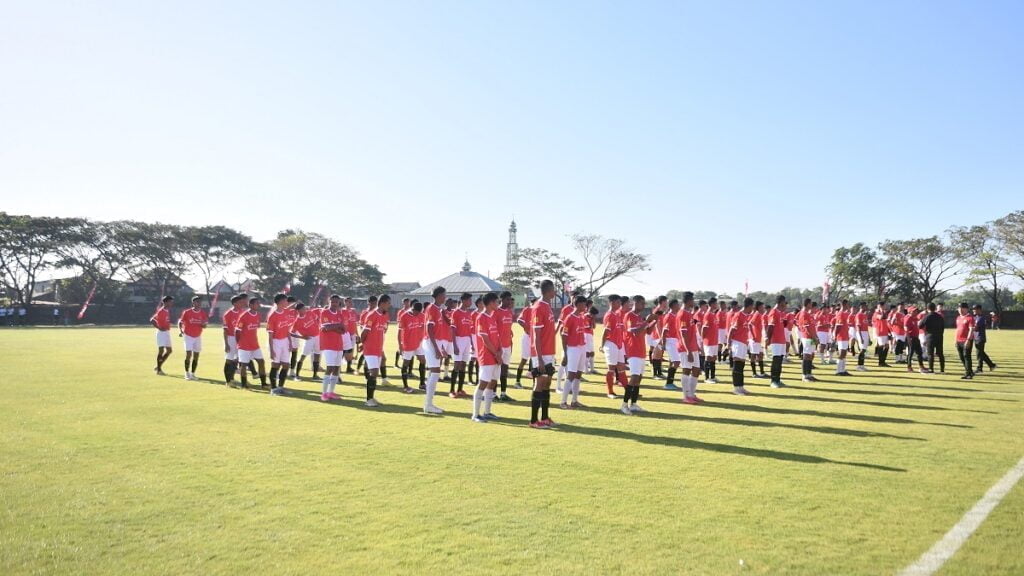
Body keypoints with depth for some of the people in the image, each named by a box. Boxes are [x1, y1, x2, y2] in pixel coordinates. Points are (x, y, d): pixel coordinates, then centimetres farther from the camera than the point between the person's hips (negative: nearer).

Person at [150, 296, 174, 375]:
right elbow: (152, 320, -19)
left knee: (169, 351, 11)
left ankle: (158, 366, 22)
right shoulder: (161, 311, -15)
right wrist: (159, 328, -20)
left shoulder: (167, 311, 10)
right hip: (161, 332, -9)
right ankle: (158, 370, 2)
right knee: (161, 350, -6)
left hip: (167, 332, 9)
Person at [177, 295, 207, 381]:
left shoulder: (203, 313, -1)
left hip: (198, 337, 4)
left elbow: (204, 326, 2)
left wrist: (203, 323, -22)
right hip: (188, 336, -3)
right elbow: (180, 322, -1)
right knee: (188, 354, -11)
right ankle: (187, 373, 4)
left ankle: (193, 374, 18)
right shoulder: (187, 312, -9)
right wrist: (180, 330, -19)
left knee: (196, 356, 5)